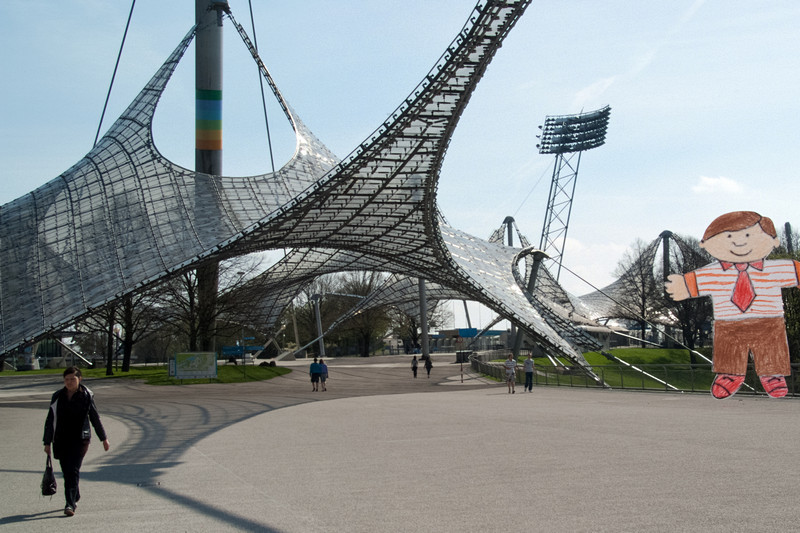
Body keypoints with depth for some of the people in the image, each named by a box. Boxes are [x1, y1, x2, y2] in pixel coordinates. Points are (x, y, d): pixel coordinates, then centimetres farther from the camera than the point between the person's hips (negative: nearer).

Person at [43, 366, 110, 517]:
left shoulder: (86, 396, -2)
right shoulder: (58, 396, 3)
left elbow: (95, 418, 6)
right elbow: (50, 420, 6)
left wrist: (104, 438, 11)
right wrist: (47, 442, 3)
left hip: (80, 439, -3)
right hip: (61, 440, 3)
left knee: (73, 470, -13)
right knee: (66, 472, 10)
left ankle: (70, 504, -14)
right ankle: (75, 498, 31)